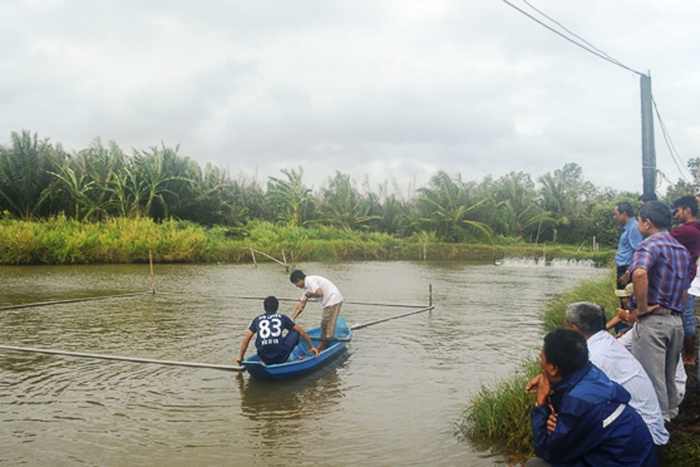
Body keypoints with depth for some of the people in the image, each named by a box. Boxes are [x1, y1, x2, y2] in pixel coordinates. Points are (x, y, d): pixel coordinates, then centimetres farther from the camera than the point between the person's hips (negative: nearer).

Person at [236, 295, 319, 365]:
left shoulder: (257, 319, 13)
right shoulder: (282, 317, 11)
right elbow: (302, 332, 15)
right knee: (295, 332, 20)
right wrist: (312, 347, 26)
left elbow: (245, 341, 14)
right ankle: (285, 360, 17)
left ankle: (264, 362, 17)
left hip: (263, 357, 4)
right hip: (280, 356, -4)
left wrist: (240, 357, 27)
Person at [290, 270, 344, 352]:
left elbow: (320, 293, -29)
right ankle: (322, 346, 28)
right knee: (324, 324, 18)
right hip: (329, 302, 11)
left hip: (333, 300, -11)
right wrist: (292, 318, 9)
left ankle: (323, 348, 4)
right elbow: (302, 304, 16)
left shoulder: (310, 280, -17)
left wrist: (310, 294, -9)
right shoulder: (305, 287, 14)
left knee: (328, 325, -4)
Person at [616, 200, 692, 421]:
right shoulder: (682, 250, 14)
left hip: (652, 322, -8)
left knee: (651, 378, 1)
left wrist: (642, 308, -23)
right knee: (669, 376, 21)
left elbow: (639, 273, -34)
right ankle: (670, 413, 34)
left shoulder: (650, 245, -13)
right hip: (676, 321, 8)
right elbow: (684, 291, 21)